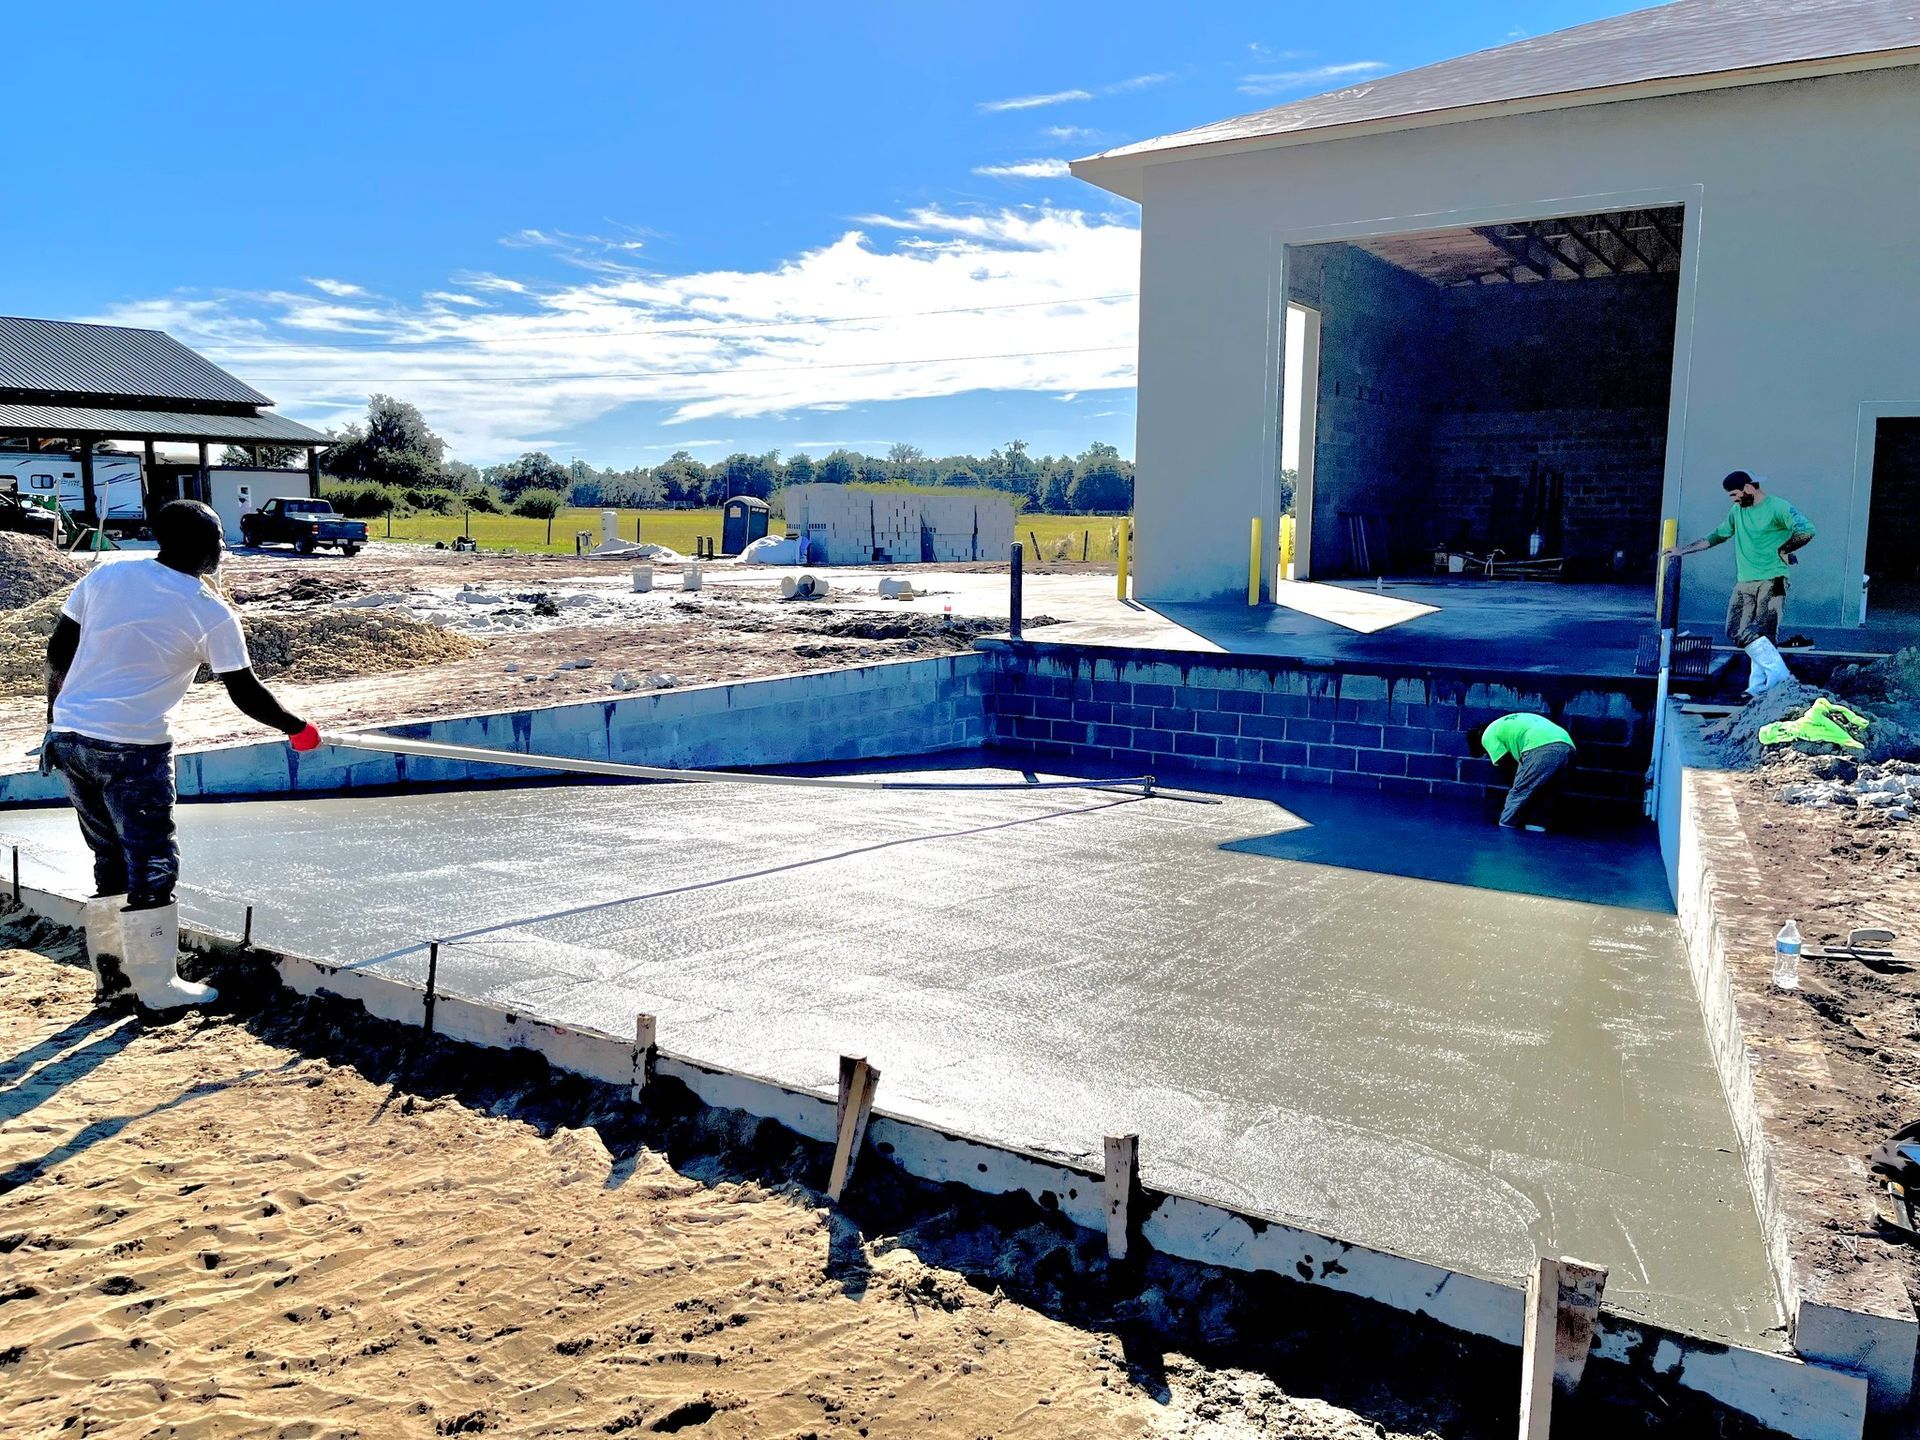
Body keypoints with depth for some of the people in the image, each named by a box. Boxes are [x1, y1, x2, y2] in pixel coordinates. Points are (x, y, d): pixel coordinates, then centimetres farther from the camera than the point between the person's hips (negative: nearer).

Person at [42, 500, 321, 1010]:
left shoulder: (106, 574, 6)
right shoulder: (211, 613, -8)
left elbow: (58, 652, 10)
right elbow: (247, 694, -5)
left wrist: (57, 717, 22)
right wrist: (298, 728, 10)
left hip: (69, 736, 7)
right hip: (133, 749, -6)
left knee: (111, 859, 18)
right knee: (152, 866, 4)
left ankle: (110, 972, 27)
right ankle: (156, 984, 10)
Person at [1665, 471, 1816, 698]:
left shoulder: (1777, 508, -4)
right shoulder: (1737, 512, 18)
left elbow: (1806, 531, -15)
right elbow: (1715, 537, 27)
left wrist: (1782, 551, -6)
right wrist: (1681, 550, 28)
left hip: (1771, 582, -6)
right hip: (1745, 583, 6)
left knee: (1765, 635, -12)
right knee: (1737, 631, -9)